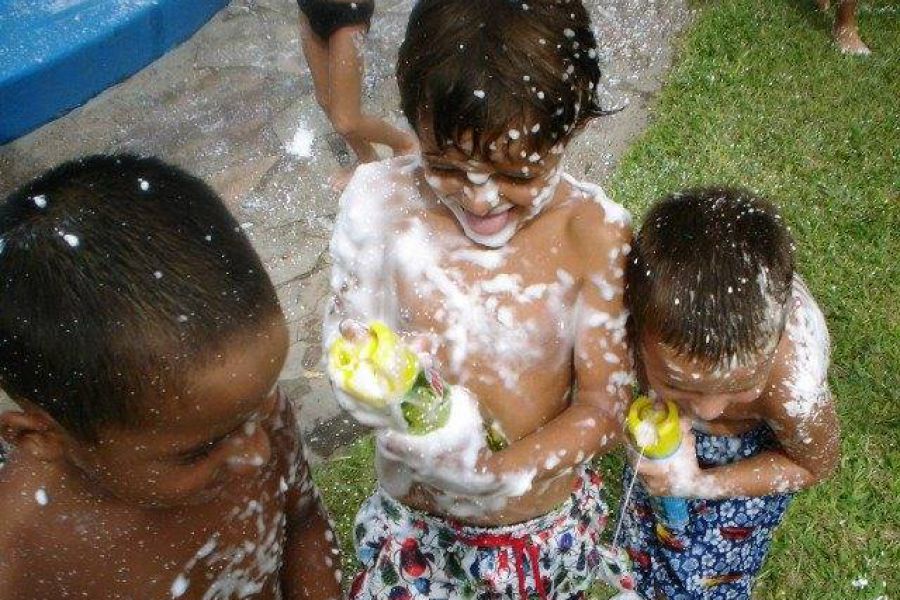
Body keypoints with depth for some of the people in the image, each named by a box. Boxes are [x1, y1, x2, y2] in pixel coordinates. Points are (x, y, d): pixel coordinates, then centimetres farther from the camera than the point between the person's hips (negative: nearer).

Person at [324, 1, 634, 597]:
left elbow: (605, 406, -17)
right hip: (408, 522, 1)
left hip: (546, 531, 0)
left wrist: (496, 472, -34)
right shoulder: (381, 200, -18)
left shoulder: (594, 234, -22)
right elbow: (343, 339, -8)